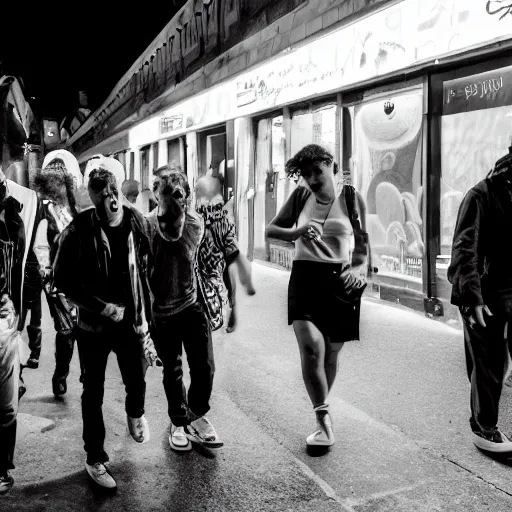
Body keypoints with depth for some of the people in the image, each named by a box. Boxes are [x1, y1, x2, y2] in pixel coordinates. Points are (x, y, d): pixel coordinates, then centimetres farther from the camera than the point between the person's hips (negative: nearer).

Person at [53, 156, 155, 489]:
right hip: (93, 325, -2)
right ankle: (95, 458, 26)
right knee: (93, 393, 9)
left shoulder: (139, 224, -7)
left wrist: (146, 317, 3)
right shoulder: (79, 230, -14)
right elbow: (62, 280, -10)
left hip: (131, 322, 2)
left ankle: (135, 413, 52)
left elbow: (147, 272, 1)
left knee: (137, 380, 17)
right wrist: (103, 307, -16)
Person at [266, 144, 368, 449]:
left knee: (331, 354, 11)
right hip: (306, 278, 0)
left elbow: (362, 247, 5)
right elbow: (271, 229, 8)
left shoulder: (351, 200, 1)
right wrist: (298, 233, -12)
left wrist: (359, 270, -16)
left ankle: (322, 410, 36)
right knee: (311, 346, -20)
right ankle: (325, 422, -10)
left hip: (340, 281, 0)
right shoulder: (301, 196, 5)